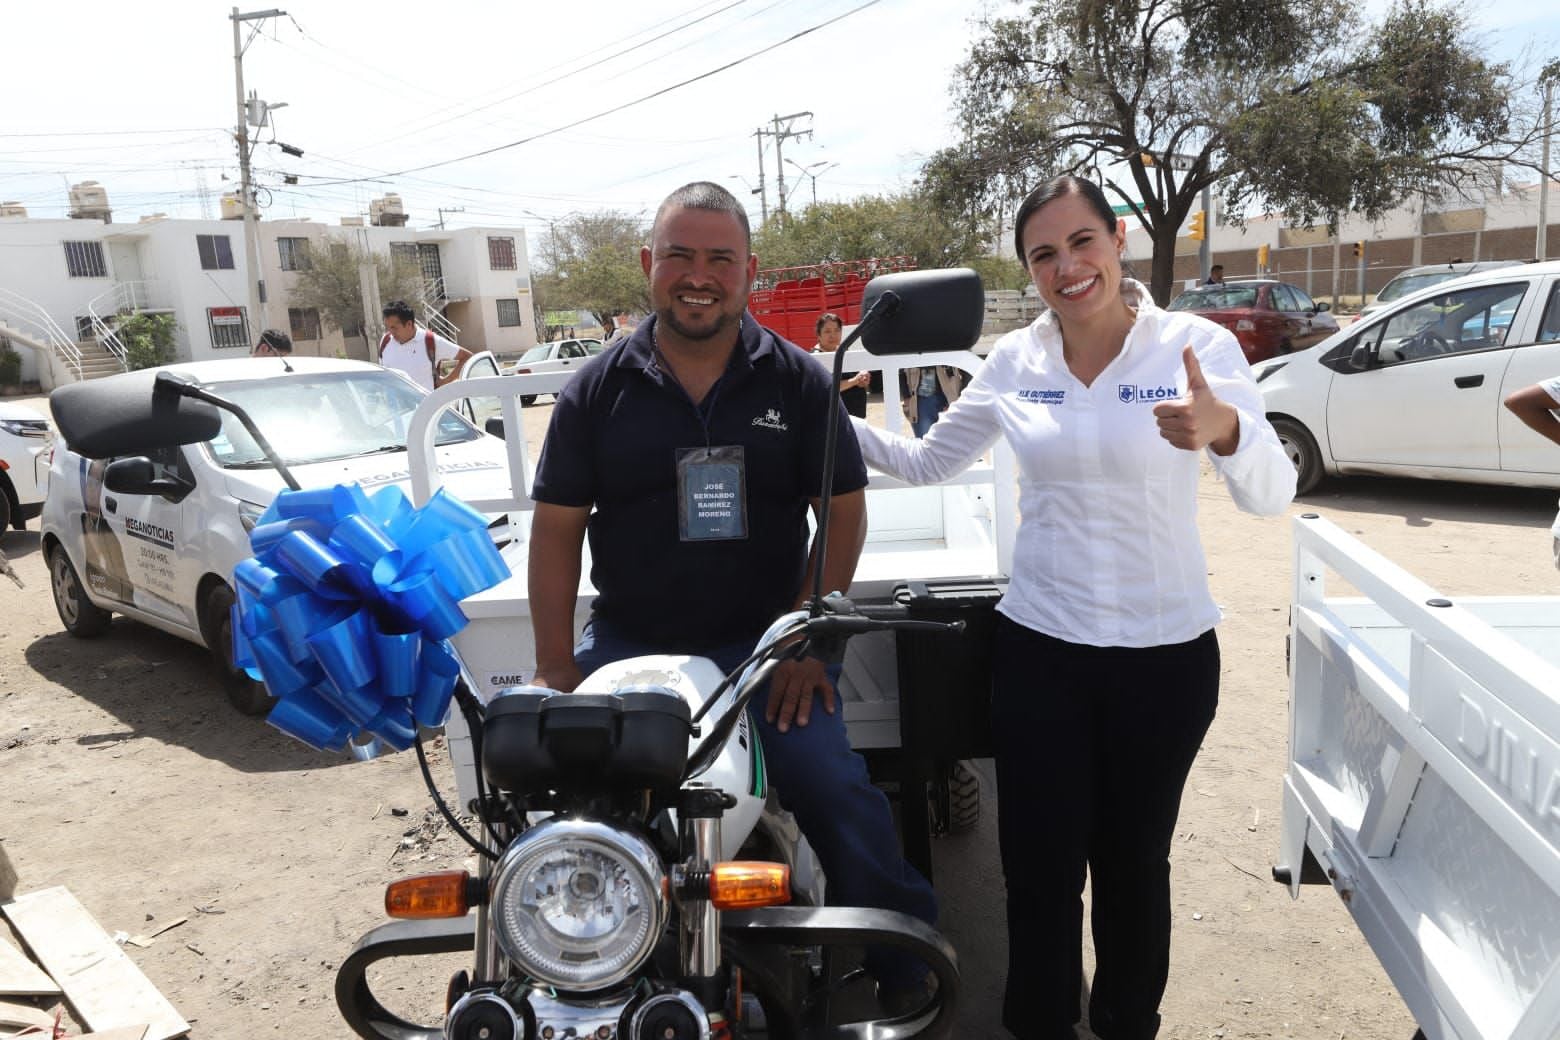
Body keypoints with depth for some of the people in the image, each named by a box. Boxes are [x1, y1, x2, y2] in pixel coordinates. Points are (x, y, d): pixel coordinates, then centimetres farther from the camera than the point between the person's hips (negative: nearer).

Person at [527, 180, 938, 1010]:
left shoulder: (797, 381, 2)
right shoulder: (597, 390, 3)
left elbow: (844, 508, 3)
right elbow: (557, 527, 3)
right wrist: (554, 666, -4)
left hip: (763, 644, -1)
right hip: (627, 644, 2)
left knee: (841, 798, -16)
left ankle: (907, 978, 9)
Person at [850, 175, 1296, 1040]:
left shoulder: (1198, 346, -9)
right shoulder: (1014, 361, -1)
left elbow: (1270, 497, -19)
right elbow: (925, 463, 9)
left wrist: (1224, 430, -41)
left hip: (1165, 654, -1)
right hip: (1038, 650, 2)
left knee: (1133, 864, 16)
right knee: (1039, 868, 8)